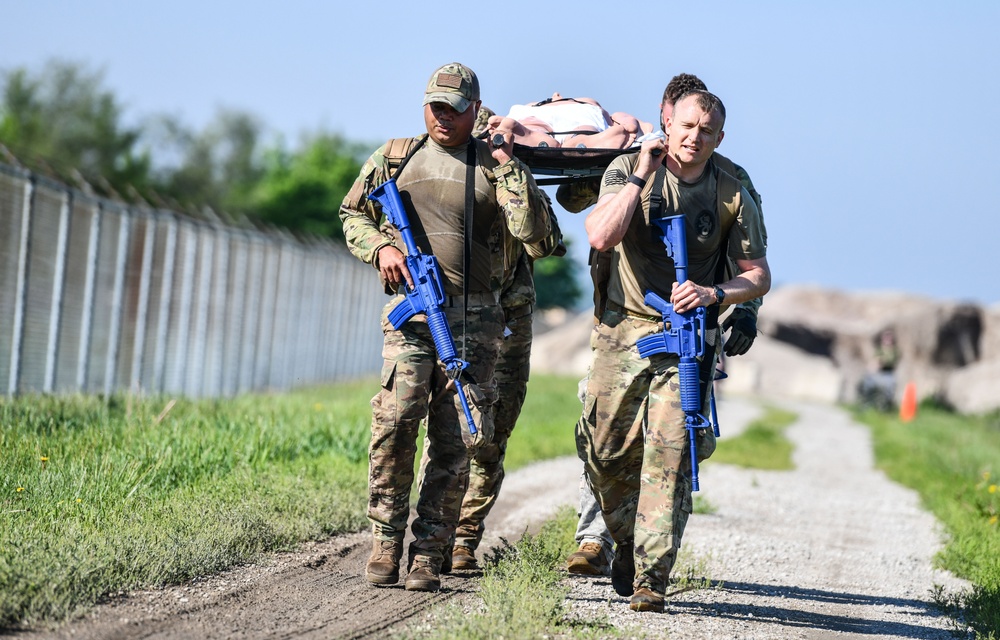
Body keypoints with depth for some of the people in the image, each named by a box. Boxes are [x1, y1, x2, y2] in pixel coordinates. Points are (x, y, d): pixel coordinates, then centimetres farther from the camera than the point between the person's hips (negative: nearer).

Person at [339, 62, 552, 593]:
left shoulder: (494, 165, 7)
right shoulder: (394, 158, 12)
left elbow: (531, 230, -7)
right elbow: (353, 213, 22)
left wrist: (507, 162, -9)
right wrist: (379, 247, 3)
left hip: (473, 316, 0)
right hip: (410, 309, 0)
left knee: (455, 439, -1)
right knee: (395, 420, -17)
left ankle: (429, 553, 5)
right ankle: (386, 538, -5)